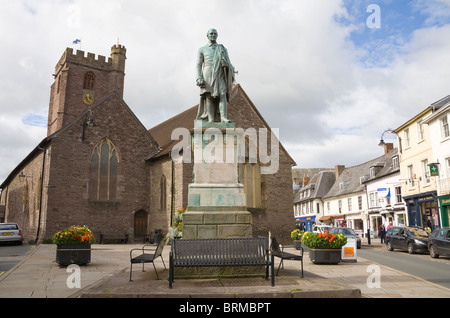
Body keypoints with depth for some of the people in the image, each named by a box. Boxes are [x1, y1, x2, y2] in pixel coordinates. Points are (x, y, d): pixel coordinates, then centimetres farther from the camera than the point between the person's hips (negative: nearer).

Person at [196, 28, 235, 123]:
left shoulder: (222, 48, 20)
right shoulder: (202, 49, 15)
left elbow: (228, 62, 17)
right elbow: (199, 65, 8)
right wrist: (199, 78, -6)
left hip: (220, 75, 1)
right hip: (207, 75, -1)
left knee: (223, 95, -15)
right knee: (209, 96, -9)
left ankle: (223, 117, -23)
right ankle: (210, 119, -12)